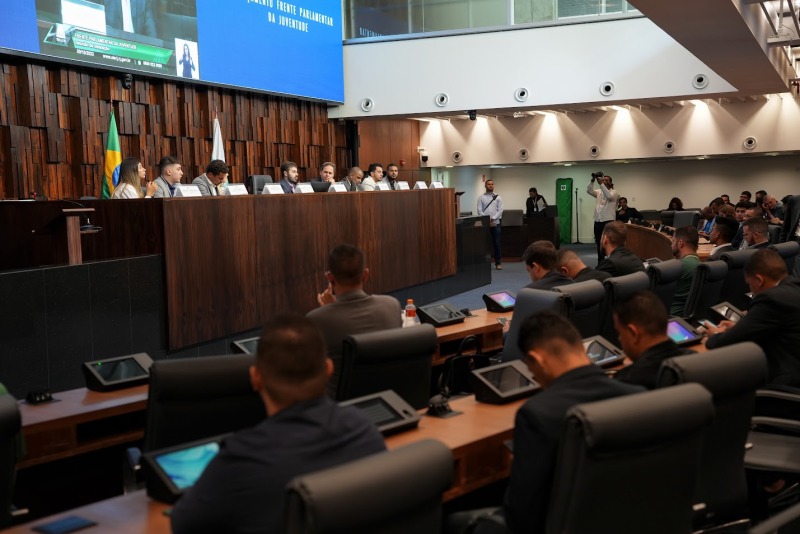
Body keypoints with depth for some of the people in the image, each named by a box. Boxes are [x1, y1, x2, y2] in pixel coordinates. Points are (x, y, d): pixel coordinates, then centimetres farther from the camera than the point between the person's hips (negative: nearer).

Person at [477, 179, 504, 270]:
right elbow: (479, 211, -2)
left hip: (496, 223, 0)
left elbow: (500, 210, -1)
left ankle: (498, 263, 6)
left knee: (496, 244, 1)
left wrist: (493, 219, -13)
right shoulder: (481, 197, 5)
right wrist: (487, 220, -13)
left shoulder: (498, 197, 6)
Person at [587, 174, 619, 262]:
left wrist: (601, 184, -28)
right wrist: (592, 180, -21)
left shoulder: (614, 193, -1)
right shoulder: (598, 192, 12)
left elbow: (609, 196, -24)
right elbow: (589, 190, -6)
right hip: (597, 221, 5)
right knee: (599, 243, 11)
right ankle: (600, 263, 20)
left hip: (608, 221, -5)